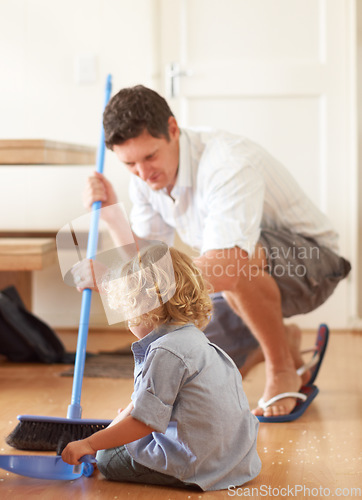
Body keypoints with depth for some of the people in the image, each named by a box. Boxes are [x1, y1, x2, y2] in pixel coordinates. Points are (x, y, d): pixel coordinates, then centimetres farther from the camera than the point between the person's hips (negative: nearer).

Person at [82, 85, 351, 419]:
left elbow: (225, 269, -46)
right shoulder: (145, 177, -7)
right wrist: (112, 215, -18)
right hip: (253, 283, 8)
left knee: (237, 262, -39)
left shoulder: (229, 163, -33)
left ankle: (282, 371, -15)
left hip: (311, 264, -8)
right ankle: (284, 339, 24)